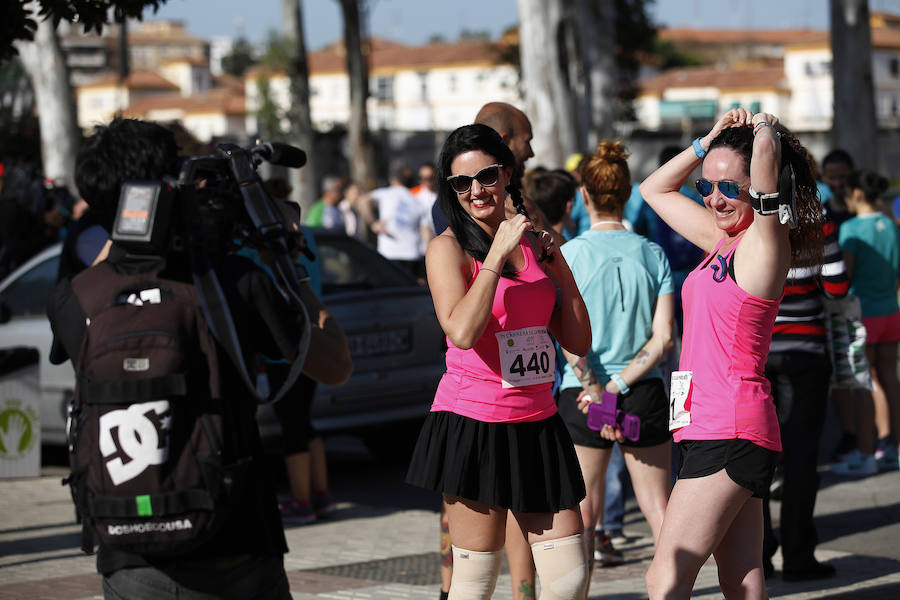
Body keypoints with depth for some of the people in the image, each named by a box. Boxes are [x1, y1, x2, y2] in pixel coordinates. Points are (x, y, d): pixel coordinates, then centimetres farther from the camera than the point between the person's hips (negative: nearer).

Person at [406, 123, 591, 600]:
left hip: (537, 424, 5)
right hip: (473, 423, -5)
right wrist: (498, 253, -16)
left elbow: (578, 342, 11)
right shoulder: (448, 248, -3)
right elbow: (462, 332, -21)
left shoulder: (535, 244, 12)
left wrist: (558, 265, 2)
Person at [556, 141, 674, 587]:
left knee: (583, 513, 7)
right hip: (645, 393, 2)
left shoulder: (568, 255, -7)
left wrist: (597, 394, -12)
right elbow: (662, 337, -5)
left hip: (582, 395, -2)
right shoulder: (653, 254, 2)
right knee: (658, 510, 8)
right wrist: (620, 385, -8)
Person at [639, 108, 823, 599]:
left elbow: (767, 152, -24)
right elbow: (654, 190, 29)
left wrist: (763, 128, -1)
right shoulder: (722, 240, 16)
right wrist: (710, 141, 17)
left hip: (729, 431, -9)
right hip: (707, 427, 9)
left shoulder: (764, 242, -8)